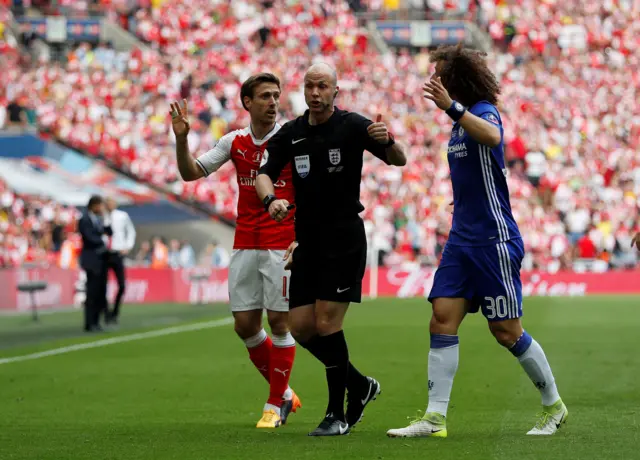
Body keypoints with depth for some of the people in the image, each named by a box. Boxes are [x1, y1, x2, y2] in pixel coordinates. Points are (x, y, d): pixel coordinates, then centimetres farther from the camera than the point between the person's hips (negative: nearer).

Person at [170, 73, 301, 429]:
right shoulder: (234, 142, 8)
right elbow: (191, 172, 8)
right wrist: (181, 138, -8)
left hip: (282, 244, -4)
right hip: (245, 245, 4)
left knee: (279, 322, -5)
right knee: (245, 325, 3)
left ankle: (275, 406, 6)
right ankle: (284, 393, 21)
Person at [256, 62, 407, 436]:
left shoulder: (352, 126, -7)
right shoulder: (290, 134, 8)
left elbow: (399, 161, -12)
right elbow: (265, 173, 5)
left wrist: (388, 141, -35)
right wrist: (272, 199, -18)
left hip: (345, 240, -6)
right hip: (308, 242, 6)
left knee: (327, 324, -12)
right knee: (301, 327, 3)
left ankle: (338, 414, 0)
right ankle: (360, 386, 23)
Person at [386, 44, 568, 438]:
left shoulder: (485, 112, -13)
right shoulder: (461, 121, 14)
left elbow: (491, 137, -40)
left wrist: (451, 107, -51)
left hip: (494, 240, -8)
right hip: (462, 240, 8)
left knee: (507, 332, -1)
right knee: (442, 321, -4)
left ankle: (554, 406, 18)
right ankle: (435, 418, -6)